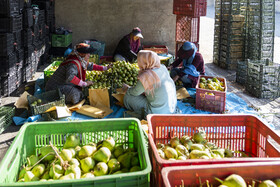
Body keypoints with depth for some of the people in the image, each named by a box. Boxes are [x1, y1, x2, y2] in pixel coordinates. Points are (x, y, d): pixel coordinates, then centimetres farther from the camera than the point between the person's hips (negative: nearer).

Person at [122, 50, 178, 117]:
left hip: (158, 111, -8)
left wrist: (126, 88, 17)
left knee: (128, 97, 5)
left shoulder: (145, 77, -22)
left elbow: (135, 92, -4)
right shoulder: (162, 68, -2)